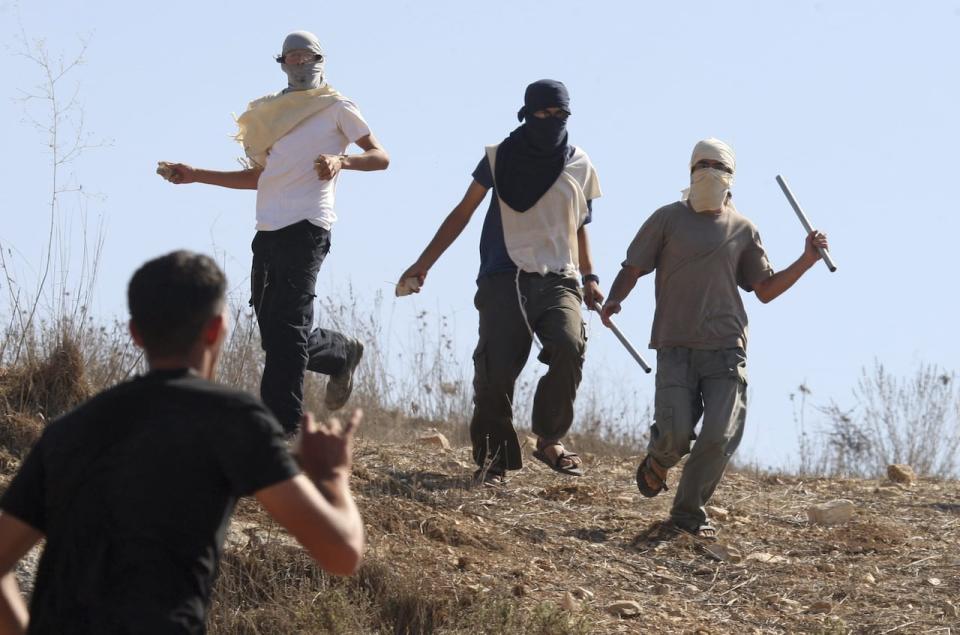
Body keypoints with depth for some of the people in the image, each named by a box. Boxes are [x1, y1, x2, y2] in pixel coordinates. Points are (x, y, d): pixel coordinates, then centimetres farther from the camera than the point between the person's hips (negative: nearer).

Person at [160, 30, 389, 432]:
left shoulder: (336, 108, 5)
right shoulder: (273, 113, 23)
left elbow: (381, 157, 0)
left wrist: (341, 161, -19)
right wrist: (196, 175, 21)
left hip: (306, 228, -7)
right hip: (269, 230, 7)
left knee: (287, 331, -14)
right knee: (275, 333, 5)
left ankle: (280, 429, -16)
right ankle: (343, 354, 30)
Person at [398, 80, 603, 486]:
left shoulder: (579, 166, 13)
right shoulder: (500, 158, 6)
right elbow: (462, 213, 10)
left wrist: (589, 277, 15)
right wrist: (423, 264, 6)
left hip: (559, 281, 1)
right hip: (505, 280, -1)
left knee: (569, 348, -25)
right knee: (496, 372, -12)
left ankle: (550, 440, -8)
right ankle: (494, 457, 2)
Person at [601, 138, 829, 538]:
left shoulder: (743, 230, 13)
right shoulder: (668, 219, 8)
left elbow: (765, 290, 17)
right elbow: (633, 267, 7)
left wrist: (806, 261, 6)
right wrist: (614, 299, -13)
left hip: (725, 348, 2)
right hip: (675, 347, -2)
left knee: (720, 437, -12)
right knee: (675, 435, -13)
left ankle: (688, 513, 7)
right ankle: (656, 465, 25)